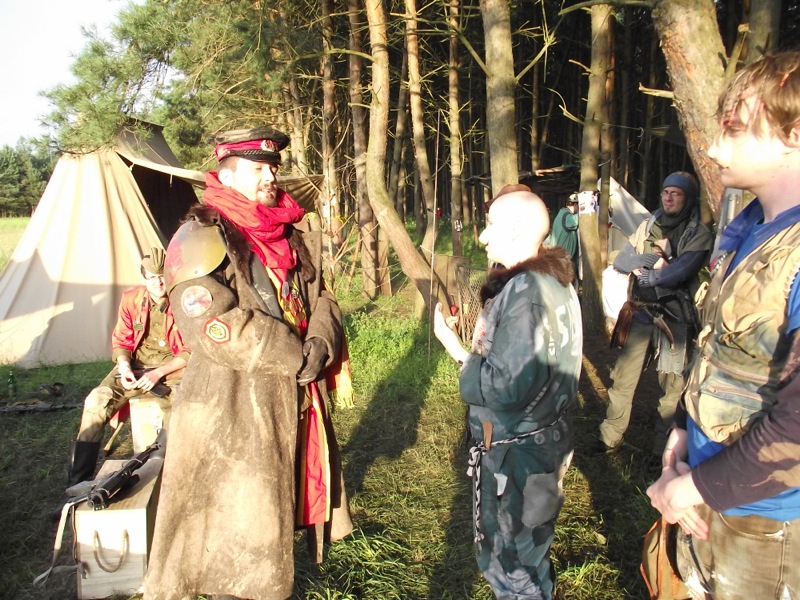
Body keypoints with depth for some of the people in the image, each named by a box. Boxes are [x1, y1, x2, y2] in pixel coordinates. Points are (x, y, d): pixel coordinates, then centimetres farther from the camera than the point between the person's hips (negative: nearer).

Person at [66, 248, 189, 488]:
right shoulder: (131, 299, -3)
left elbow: (191, 351, -10)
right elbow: (120, 341, 7)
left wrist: (158, 373, -20)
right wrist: (124, 367, -14)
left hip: (174, 367, -3)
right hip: (137, 366, 3)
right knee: (97, 400, -20)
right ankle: (78, 482, -9)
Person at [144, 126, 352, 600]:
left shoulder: (295, 236, 10)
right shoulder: (203, 237, -14)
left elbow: (322, 299, 11)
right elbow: (217, 328, -24)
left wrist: (321, 343, -12)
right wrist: (298, 357, -17)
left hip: (297, 401, 7)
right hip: (234, 408, -7)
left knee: (278, 515, 23)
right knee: (239, 525, 7)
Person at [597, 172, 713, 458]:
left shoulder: (699, 234, -4)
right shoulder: (649, 226, 10)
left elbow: (679, 273, -19)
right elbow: (620, 261, 2)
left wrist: (643, 274, -6)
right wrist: (653, 260, -11)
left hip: (675, 319, -4)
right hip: (641, 314, 4)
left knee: (672, 386, 5)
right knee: (623, 378, 7)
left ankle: (664, 448, 20)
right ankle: (610, 439, 20)